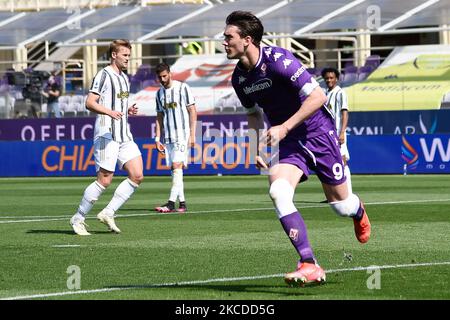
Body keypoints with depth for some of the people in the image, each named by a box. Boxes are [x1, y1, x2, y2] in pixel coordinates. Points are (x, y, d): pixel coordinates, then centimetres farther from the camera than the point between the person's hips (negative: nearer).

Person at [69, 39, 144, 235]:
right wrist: (110, 112, -28)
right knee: (104, 180, -7)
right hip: (106, 133, -8)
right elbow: (90, 103, -14)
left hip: (124, 135, 8)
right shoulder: (104, 75, -7)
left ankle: (108, 213, 2)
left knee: (137, 176, -5)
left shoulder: (124, 78, 19)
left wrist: (128, 111, 10)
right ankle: (78, 218, 7)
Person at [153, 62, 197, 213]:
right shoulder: (160, 93, 14)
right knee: (174, 169, 4)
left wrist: (192, 134, -10)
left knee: (177, 166, -15)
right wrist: (157, 139, 11)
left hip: (182, 135, -6)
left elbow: (192, 111, -4)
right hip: (168, 137, 6)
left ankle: (171, 202, -21)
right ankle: (182, 203, 6)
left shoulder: (183, 88, -3)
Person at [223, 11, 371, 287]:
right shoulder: (239, 78, 0)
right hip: (288, 142, 5)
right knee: (278, 192, -24)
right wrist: (256, 147, 6)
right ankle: (309, 265, -24)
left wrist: (284, 127, -27)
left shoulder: (278, 60, -22)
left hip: (317, 132, -5)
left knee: (340, 204, 5)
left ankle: (358, 212, 47)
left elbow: (318, 96, -24)